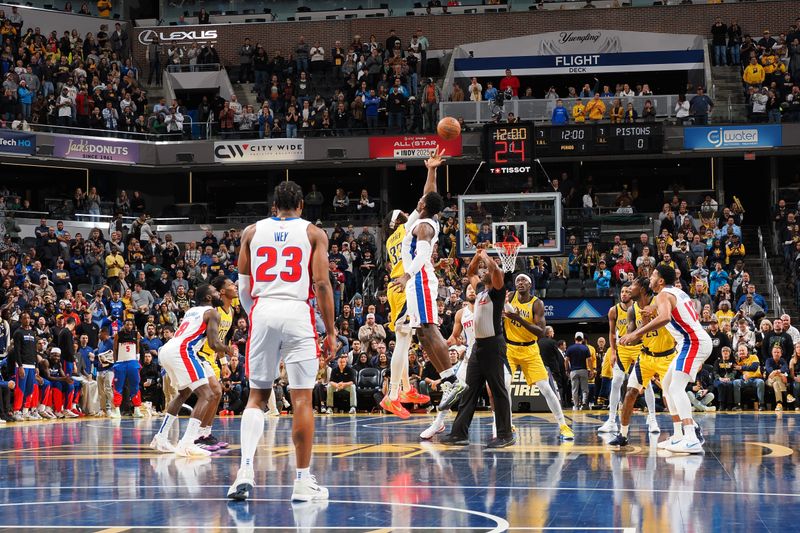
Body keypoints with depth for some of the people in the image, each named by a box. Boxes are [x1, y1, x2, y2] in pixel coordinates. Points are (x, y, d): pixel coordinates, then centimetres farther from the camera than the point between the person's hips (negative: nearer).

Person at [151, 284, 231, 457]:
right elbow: (213, 344, -7)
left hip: (165, 351, 9)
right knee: (207, 395, -10)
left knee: (184, 393, 30)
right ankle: (186, 444, -25)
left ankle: (160, 438, 29)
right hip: (181, 351, -9)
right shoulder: (212, 313, 4)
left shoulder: (191, 311, 28)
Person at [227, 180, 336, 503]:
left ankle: (246, 470, -8)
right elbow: (322, 284, -2)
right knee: (302, 398, 2)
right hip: (298, 313, -2)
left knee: (257, 396, 10)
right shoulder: (314, 233, 6)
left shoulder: (252, 232, 13)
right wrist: (331, 332, 1)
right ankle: (303, 481, 3)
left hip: (262, 311, 2)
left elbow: (243, 285, 11)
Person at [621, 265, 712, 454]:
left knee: (676, 388, -19)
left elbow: (664, 317, -33)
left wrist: (637, 333, -31)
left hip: (693, 343, -10)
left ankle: (691, 440, -32)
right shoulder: (678, 292, 19)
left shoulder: (664, 295, -11)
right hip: (697, 341, 10)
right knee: (667, 384, 18)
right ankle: (679, 436, 17)